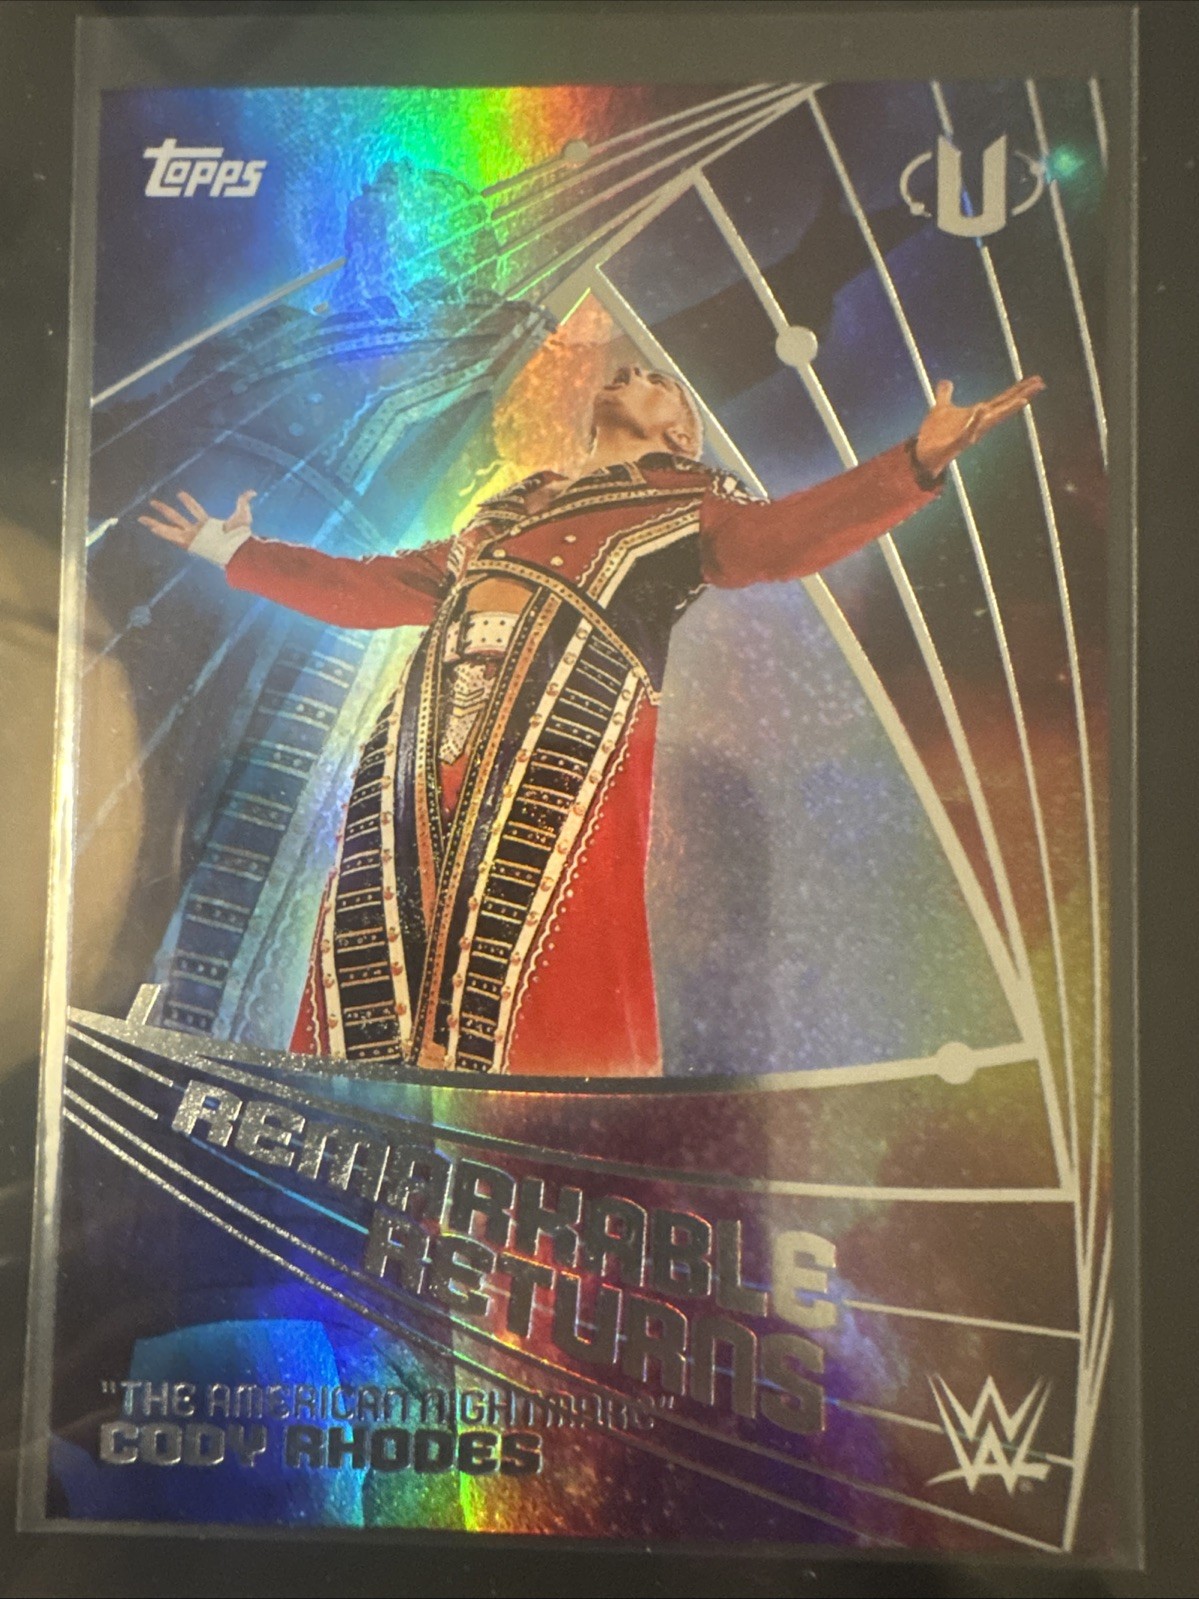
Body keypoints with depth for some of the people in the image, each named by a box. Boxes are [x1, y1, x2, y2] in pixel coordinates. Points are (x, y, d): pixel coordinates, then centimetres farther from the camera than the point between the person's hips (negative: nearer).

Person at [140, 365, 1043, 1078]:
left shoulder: (687, 503, 22)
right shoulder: (509, 509, 35)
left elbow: (782, 537, 1)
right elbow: (372, 589, 37)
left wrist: (920, 460, -12)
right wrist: (238, 553, 43)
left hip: (571, 733, -5)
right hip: (435, 736, 6)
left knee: (543, 958, -15)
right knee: (381, 940, -3)